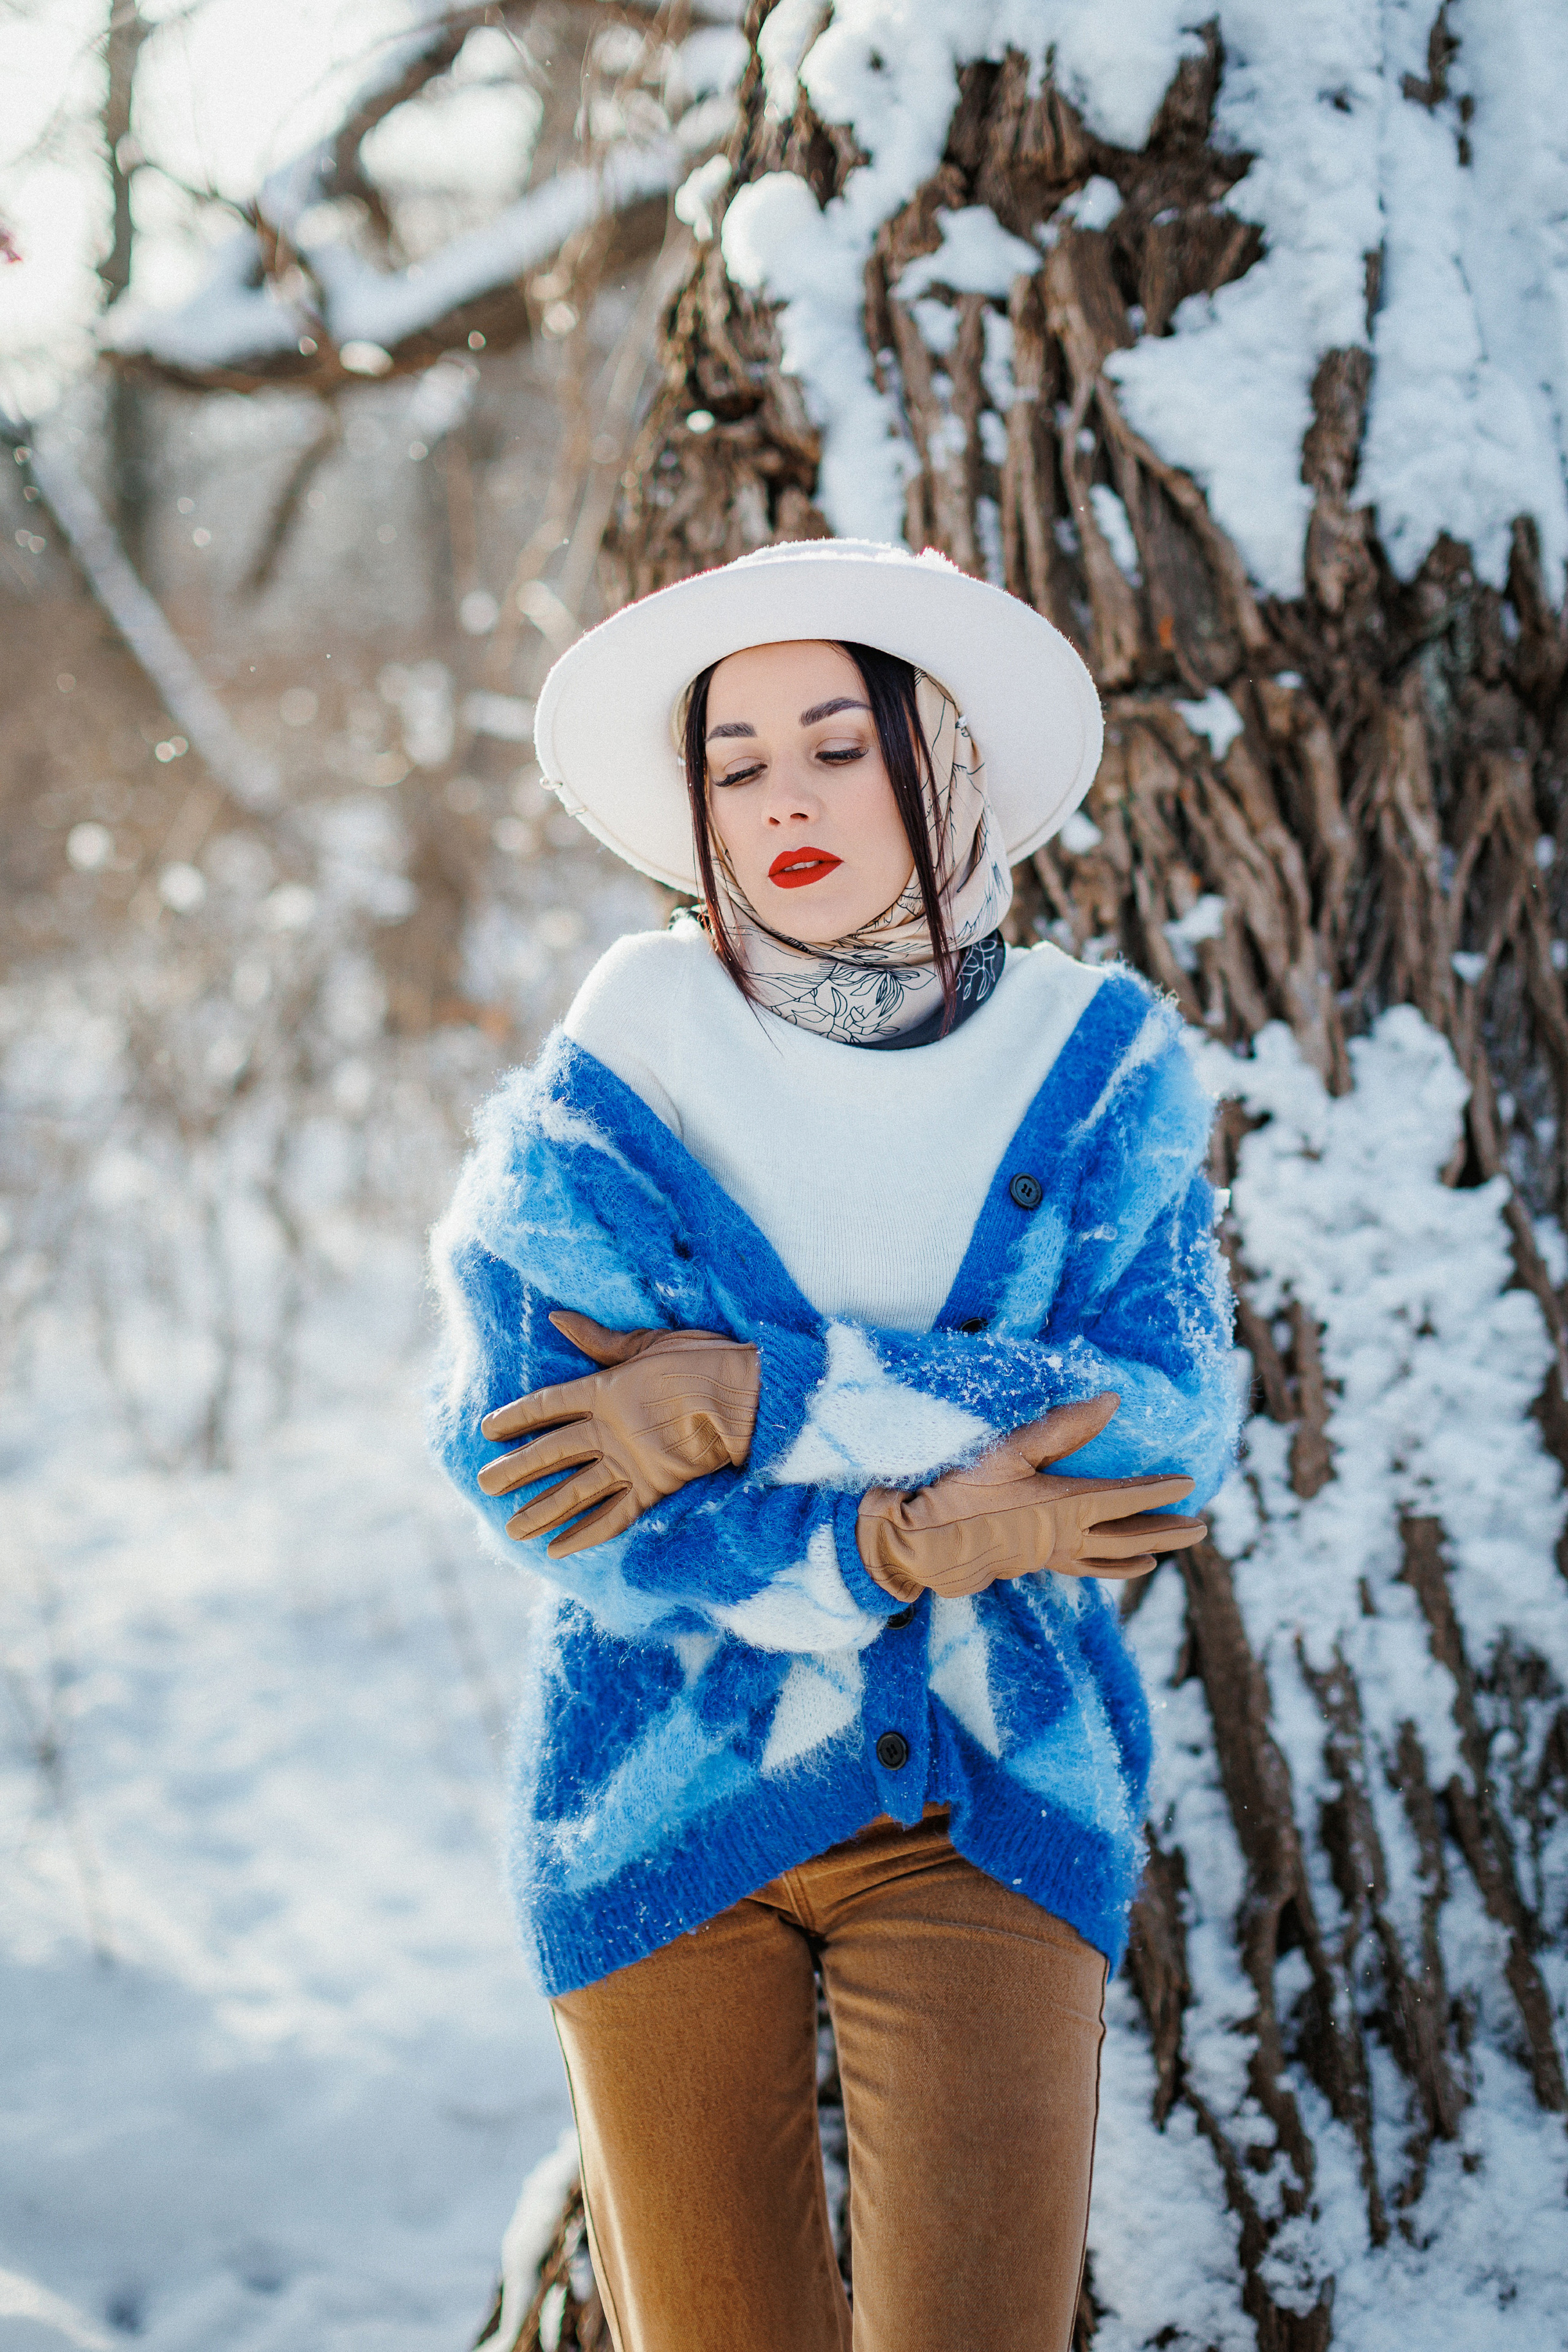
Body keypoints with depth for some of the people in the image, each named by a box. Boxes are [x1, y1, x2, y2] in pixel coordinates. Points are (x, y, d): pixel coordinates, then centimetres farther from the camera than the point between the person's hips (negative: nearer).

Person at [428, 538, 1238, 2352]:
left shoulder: (1095, 1059, -1)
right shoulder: (606, 1090, -5)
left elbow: (1169, 1415, -14)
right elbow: (524, 1476, -13)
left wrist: (747, 1398, -20)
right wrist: (895, 1545, -23)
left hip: (986, 1805, 0)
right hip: (662, 1798, 0)